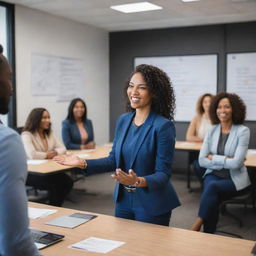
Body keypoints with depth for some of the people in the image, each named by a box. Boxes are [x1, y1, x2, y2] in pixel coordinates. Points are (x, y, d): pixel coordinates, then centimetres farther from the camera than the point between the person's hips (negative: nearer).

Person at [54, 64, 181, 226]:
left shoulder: (163, 126, -18)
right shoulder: (123, 120, 2)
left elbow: (163, 174, -18)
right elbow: (114, 160, 9)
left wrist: (139, 181, -37)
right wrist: (83, 163, -2)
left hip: (151, 206, -6)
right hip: (123, 200, 6)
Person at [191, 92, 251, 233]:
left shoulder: (243, 131, -9)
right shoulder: (212, 130, 4)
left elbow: (236, 163, -18)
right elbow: (202, 160, -3)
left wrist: (213, 157, -10)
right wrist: (226, 161, -13)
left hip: (235, 179, -3)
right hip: (213, 175, 3)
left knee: (212, 187, -33)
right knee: (212, 197, -30)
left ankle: (196, 227, -26)